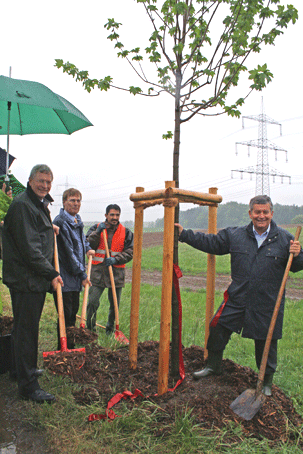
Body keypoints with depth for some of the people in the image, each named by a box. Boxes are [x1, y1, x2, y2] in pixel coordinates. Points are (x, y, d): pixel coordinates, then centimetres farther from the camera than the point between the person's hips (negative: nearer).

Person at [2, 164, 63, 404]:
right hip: (25, 278, -10)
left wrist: (49, 227, 19)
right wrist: (51, 274, -20)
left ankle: (25, 368, 38)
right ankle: (29, 385, 5)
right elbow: (29, 248, -22)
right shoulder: (22, 204, -17)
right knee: (26, 329, -4)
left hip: (37, 277, 10)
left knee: (27, 327, 21)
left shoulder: (41, 204, 15)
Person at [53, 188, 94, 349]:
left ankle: (70, 348, 27)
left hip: (75, 277, 9)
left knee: (73, 312, 15)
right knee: (66, 315, -4)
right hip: (64, 277, -9)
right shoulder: (60, 222, -16)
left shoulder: (77, 221, 13)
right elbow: (69, 252, -18)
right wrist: (82, 275, -14)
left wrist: (87, 248, 16)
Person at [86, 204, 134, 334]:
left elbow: (129, 253, 3)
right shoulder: (96, 228, 6)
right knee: (92, 302, -4)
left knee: (115, 304, 9)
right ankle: (89, 329, 15)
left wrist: (115, 259, -12)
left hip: (117, 272, 1)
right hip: (98, 271, -1)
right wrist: (97, 232, -15)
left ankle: (110, 328, 28)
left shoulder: (126, 232, 6)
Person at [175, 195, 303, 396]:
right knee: (217, 327, 5)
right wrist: (184, 234, 5)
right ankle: (213, 366, 32)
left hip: (267, 304, -2)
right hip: (238, 299, 2)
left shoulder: (285, 239, -2)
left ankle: (266, 383, 35)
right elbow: (210, 242, 8)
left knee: (266, 343, 11)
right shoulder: (234, 235, 2)